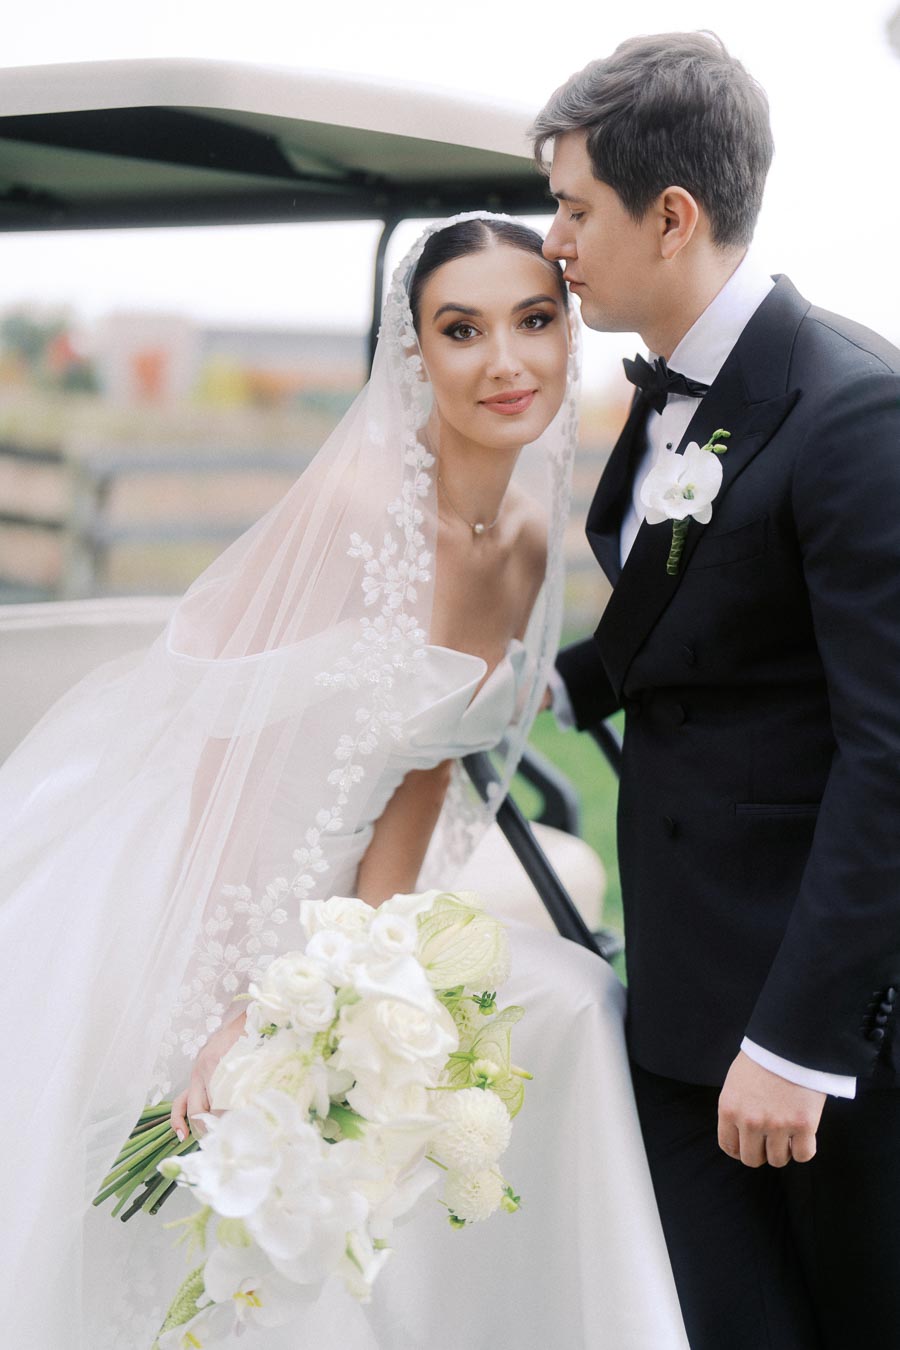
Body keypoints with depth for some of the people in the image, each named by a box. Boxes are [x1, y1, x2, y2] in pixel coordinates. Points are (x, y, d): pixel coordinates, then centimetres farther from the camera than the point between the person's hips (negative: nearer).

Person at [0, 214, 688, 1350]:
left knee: (565, 1007, -3)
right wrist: (231, 1010, -24)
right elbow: (241, 757, -21)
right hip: (171, 873, -7)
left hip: (325, 896, 7)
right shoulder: (361, 501, -21)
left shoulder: (531, 545, 2)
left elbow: (424, 768, 4)